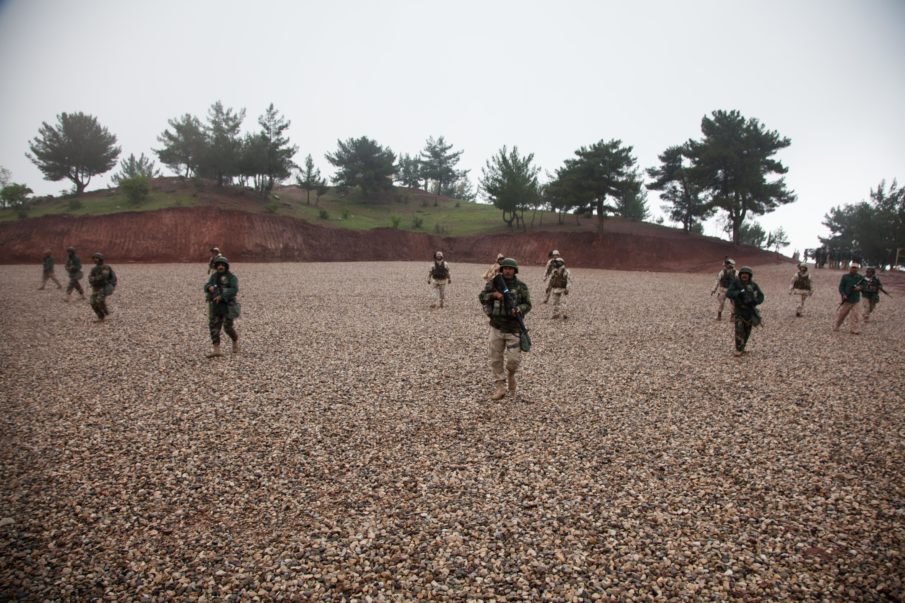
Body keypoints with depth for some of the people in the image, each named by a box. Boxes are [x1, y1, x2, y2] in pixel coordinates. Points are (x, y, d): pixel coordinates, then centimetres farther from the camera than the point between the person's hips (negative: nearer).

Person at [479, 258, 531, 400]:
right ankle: (499, 388, 16)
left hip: (513, 328, -1)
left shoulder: (521, 286, 1)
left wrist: (519, 309, -17)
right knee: (496, 359, 5)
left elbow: (528, 304, 3)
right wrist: (493, 295, -15)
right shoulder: (494, 283, 3)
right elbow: (481, 296, 3)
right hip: (496, 328, 2)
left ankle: (510, 374, 28)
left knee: (514, 358, -7)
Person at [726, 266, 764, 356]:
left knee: (747, 331, 12)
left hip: (749, 311, 3)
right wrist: (739, 293, -33)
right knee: (739, 330, -14)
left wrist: (754, 301, -20)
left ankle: (742, 347, 30)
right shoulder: (736, 283, -9)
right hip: (739, 311, -3)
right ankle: (738, 349, -5)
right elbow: (728, 293, -18)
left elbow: (761, 296, -1)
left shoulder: (753, 285, -2)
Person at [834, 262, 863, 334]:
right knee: (841, 314, 7)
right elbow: (841, 287, -3)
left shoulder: (860, 277, 4)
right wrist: (843, 295, -19)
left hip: (855, 300, 1)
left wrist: (860, 288, -16)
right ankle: (836, 327, 23)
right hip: (846, 300, -1)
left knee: (855, 315, -3)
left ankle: (855, 330, 5)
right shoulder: (845, 276, -1)